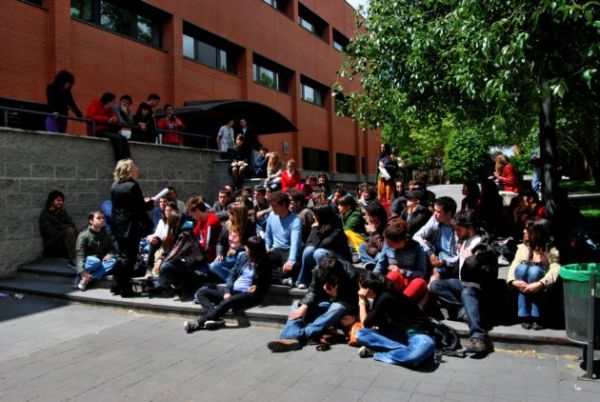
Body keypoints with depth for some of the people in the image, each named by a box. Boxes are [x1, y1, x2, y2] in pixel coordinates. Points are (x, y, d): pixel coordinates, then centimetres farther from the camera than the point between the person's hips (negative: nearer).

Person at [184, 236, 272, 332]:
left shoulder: (265, 264, -5)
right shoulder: (243, 256, 8)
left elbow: (266, 284, 5)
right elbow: (232, 274, 9)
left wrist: (257, 287, -16)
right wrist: (227, 291, -6)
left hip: (248, 294, -7)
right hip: (232, 290, 7)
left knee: (228, 301, -39)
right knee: (201, 292, -7)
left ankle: (199, 322, -31)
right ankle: (216, 319, -30)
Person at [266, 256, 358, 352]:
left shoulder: (350, 275, -28)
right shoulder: (318, 270, -17)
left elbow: (353, 300, -22)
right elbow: (313, 291, -9)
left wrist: (336, 295, -38)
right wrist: (304, 306, -27)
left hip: (344, 304, -4)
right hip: (325, 303, 4)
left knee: (339, 307, -38)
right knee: (297, 304, -15)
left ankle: (302, 335, -46)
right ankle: (292, 337, -43)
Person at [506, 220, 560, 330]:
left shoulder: (551, 250, -7)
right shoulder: (522, 248, 3)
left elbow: (555, 271, -24)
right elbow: (513, 266, -10)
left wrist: (539, 284, -40)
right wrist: (513, 281, -31)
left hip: (543, 288, -3)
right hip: (524, 283, 3)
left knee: (534, 270, -32)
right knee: (522, 268, -28)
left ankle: (536, 317, -29)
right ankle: (524, 316, -27)